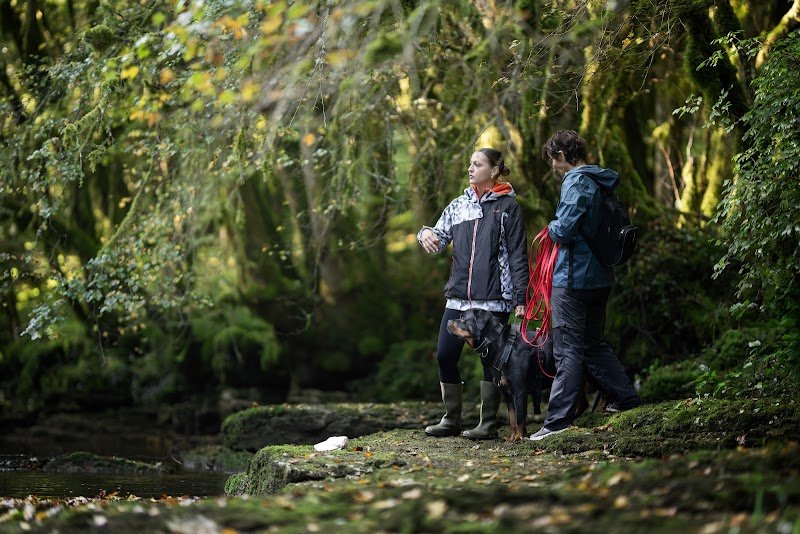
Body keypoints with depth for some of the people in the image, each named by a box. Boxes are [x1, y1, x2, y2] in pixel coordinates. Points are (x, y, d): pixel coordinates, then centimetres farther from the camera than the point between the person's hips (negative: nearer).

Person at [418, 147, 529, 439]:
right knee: (445, 355, 1)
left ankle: (488, 423, 7)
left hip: (494, 298, -5)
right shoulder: (458, 205, 13)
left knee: (491, 359, -1)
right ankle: (451, 420, 13)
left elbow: (518, 255, -2)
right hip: (458, 297, 5)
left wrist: (520, 297, -7)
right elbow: (440, 237, 13)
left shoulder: (508, 207, 0)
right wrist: (426, 234, -12)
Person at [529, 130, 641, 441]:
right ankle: (627, 400, 21)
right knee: (594, 345, 20)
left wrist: (552, 229, 1)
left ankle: (558, 420, -4)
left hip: (573, 278, -9)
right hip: (599, 276, 9)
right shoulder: (601, 183, 13)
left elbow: (564, 230, -23)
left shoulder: (577, 182, -14)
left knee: (568, 351, -6)